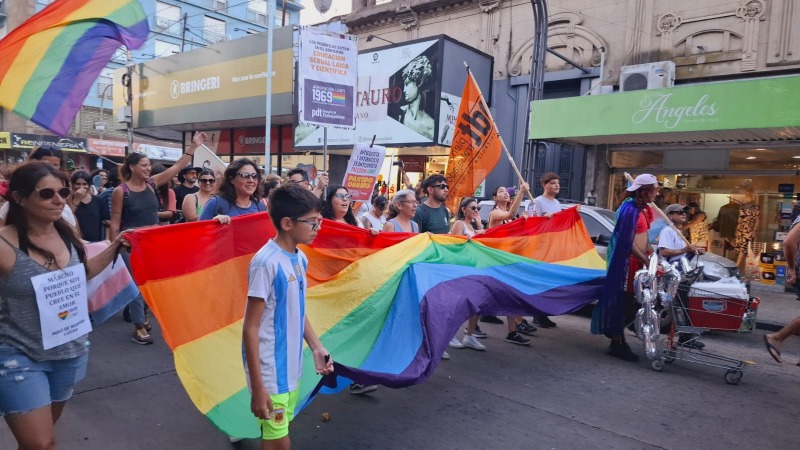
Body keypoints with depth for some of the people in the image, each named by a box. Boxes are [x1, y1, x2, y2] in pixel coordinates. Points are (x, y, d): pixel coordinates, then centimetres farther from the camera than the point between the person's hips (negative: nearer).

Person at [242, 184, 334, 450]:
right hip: (270, 372, -7)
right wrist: (258, 387, -18)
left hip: (292, 367, 7)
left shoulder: (300, 259, 3)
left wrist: (316, 347, 4)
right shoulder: (266, 262, -21)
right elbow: (250, 328, -19)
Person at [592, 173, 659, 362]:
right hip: (626, 261, -9)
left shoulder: (642, 209, 13)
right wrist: (646, 261, -21)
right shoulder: (629, 209, -15)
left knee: (628, 303, 13)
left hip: (637, 261, 9)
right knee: (621, 302, -2)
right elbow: (628, 242, -19)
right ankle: (617, 344, 6)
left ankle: (618, 339, 24)